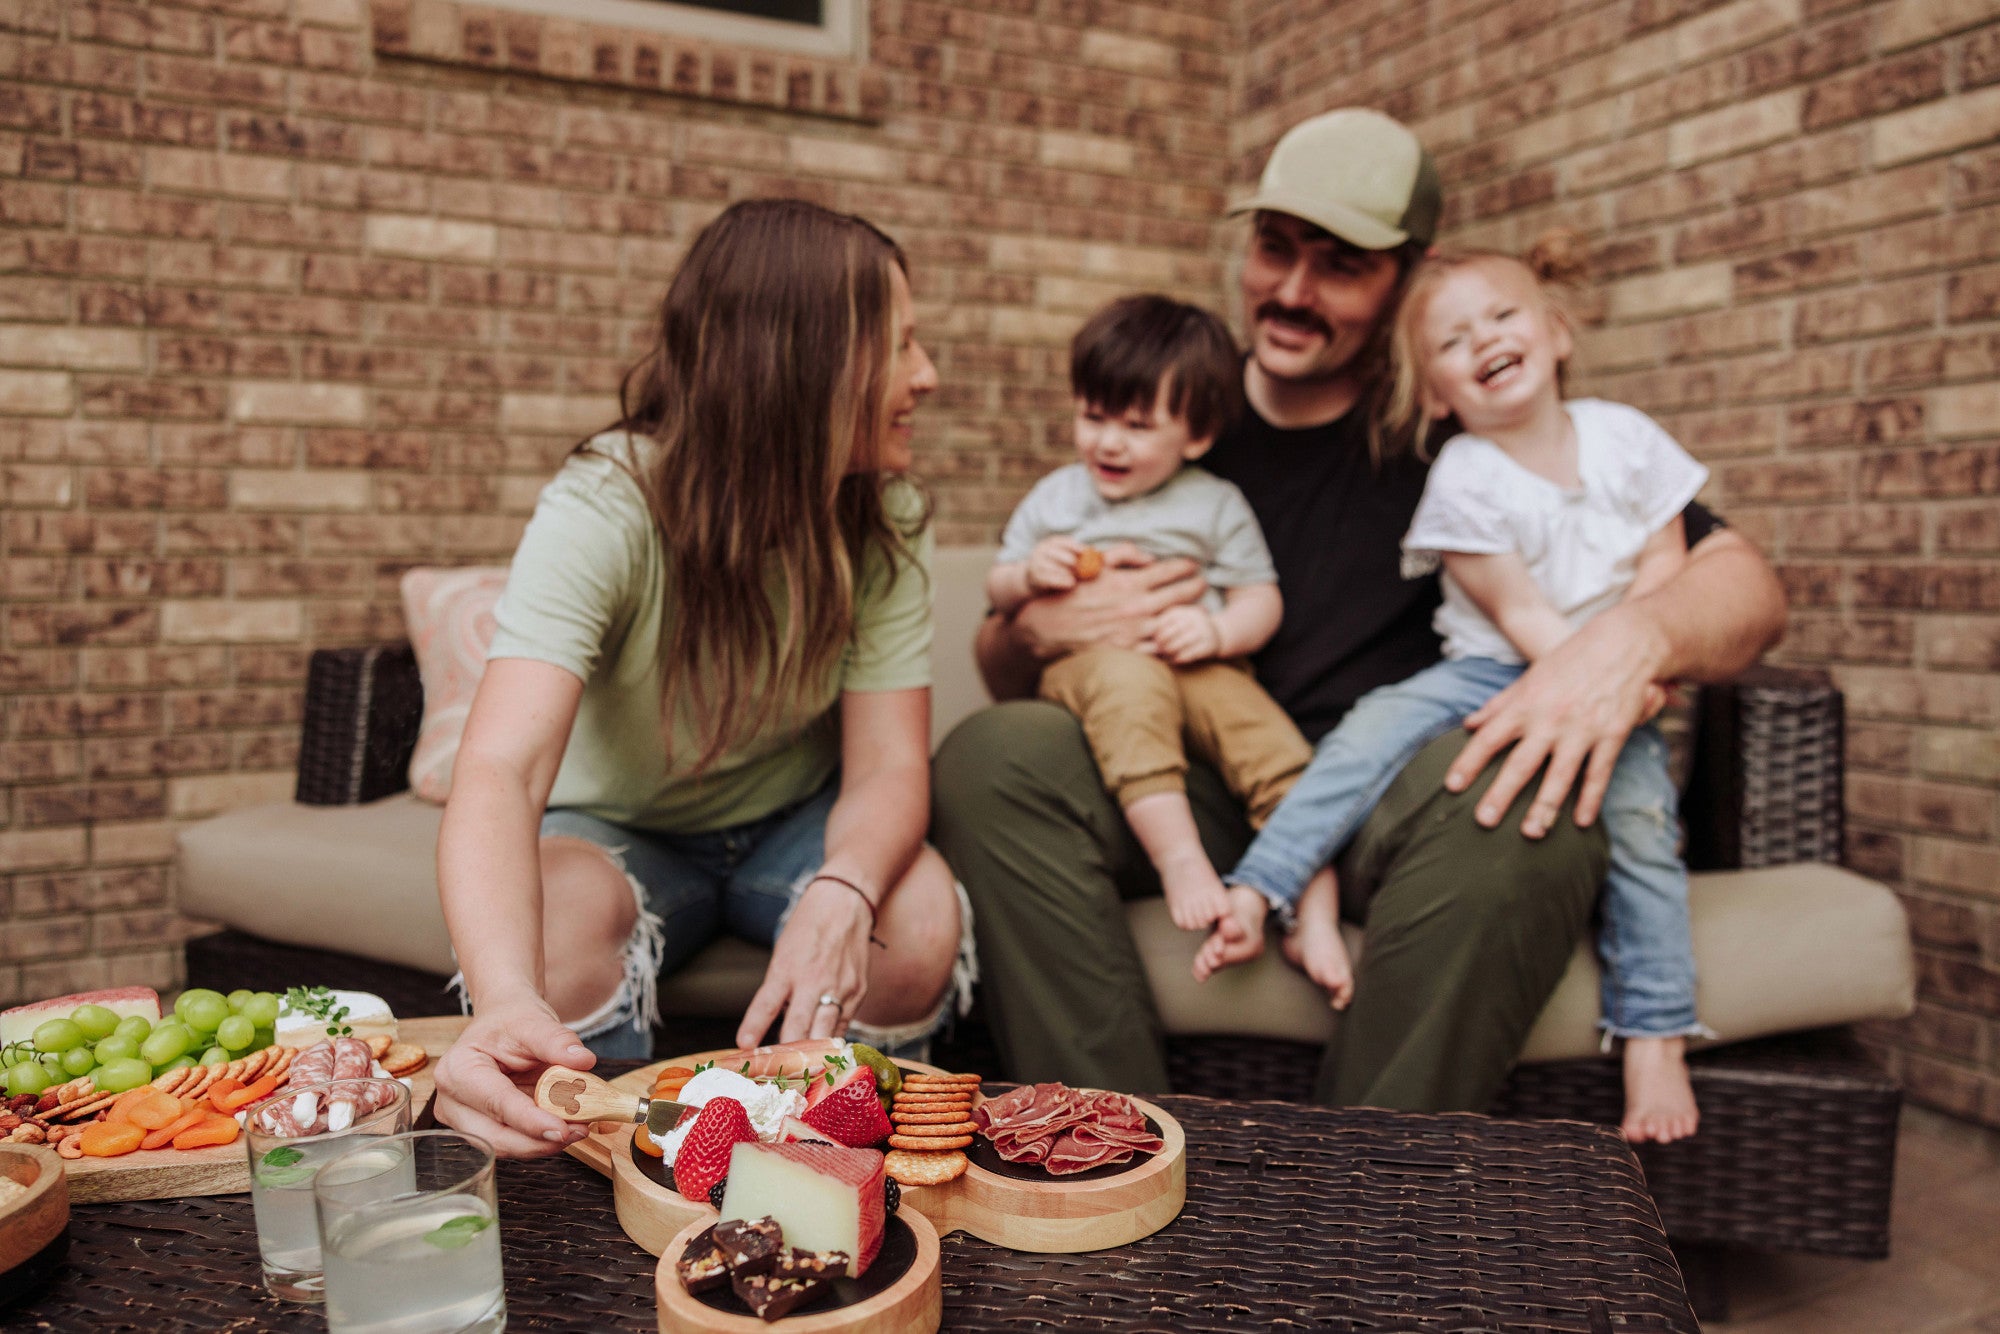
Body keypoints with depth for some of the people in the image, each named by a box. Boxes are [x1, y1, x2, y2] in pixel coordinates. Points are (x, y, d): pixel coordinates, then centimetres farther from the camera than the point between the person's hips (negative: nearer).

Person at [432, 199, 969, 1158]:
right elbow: (501, 771, -40)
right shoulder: (605, 508, -28)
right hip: (619, 828, -2)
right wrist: (504, 998, -60)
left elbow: (889, 763, -20)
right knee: (549, 936, -35)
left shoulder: (884, 518, -15)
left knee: (919, 916, -28)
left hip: (795, 824, 3)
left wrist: (842, 895, -45)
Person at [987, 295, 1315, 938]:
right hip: (1083, 660, 0)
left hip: (1199, 667, 1)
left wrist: (1216, 631, -13)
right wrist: (1029, 575, -3)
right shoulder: (1054, 497, 20)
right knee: (1126, 676, -37)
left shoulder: (1216, 504, 16)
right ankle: (1180, 857, -42)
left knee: (1250, 716, -31)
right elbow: (997, 590, 21)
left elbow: (1262, 599, 9)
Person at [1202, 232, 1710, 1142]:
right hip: (1491, 674, -1)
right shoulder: (1463, 477, -5)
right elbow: (1518, 610, -9)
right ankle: (1257, 893, -27)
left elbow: (1664, 567, 2)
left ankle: (1655, 1041, -15)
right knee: (1371, 730, -26)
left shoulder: (1624, 436, 3)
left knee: (1639, 809, -25)